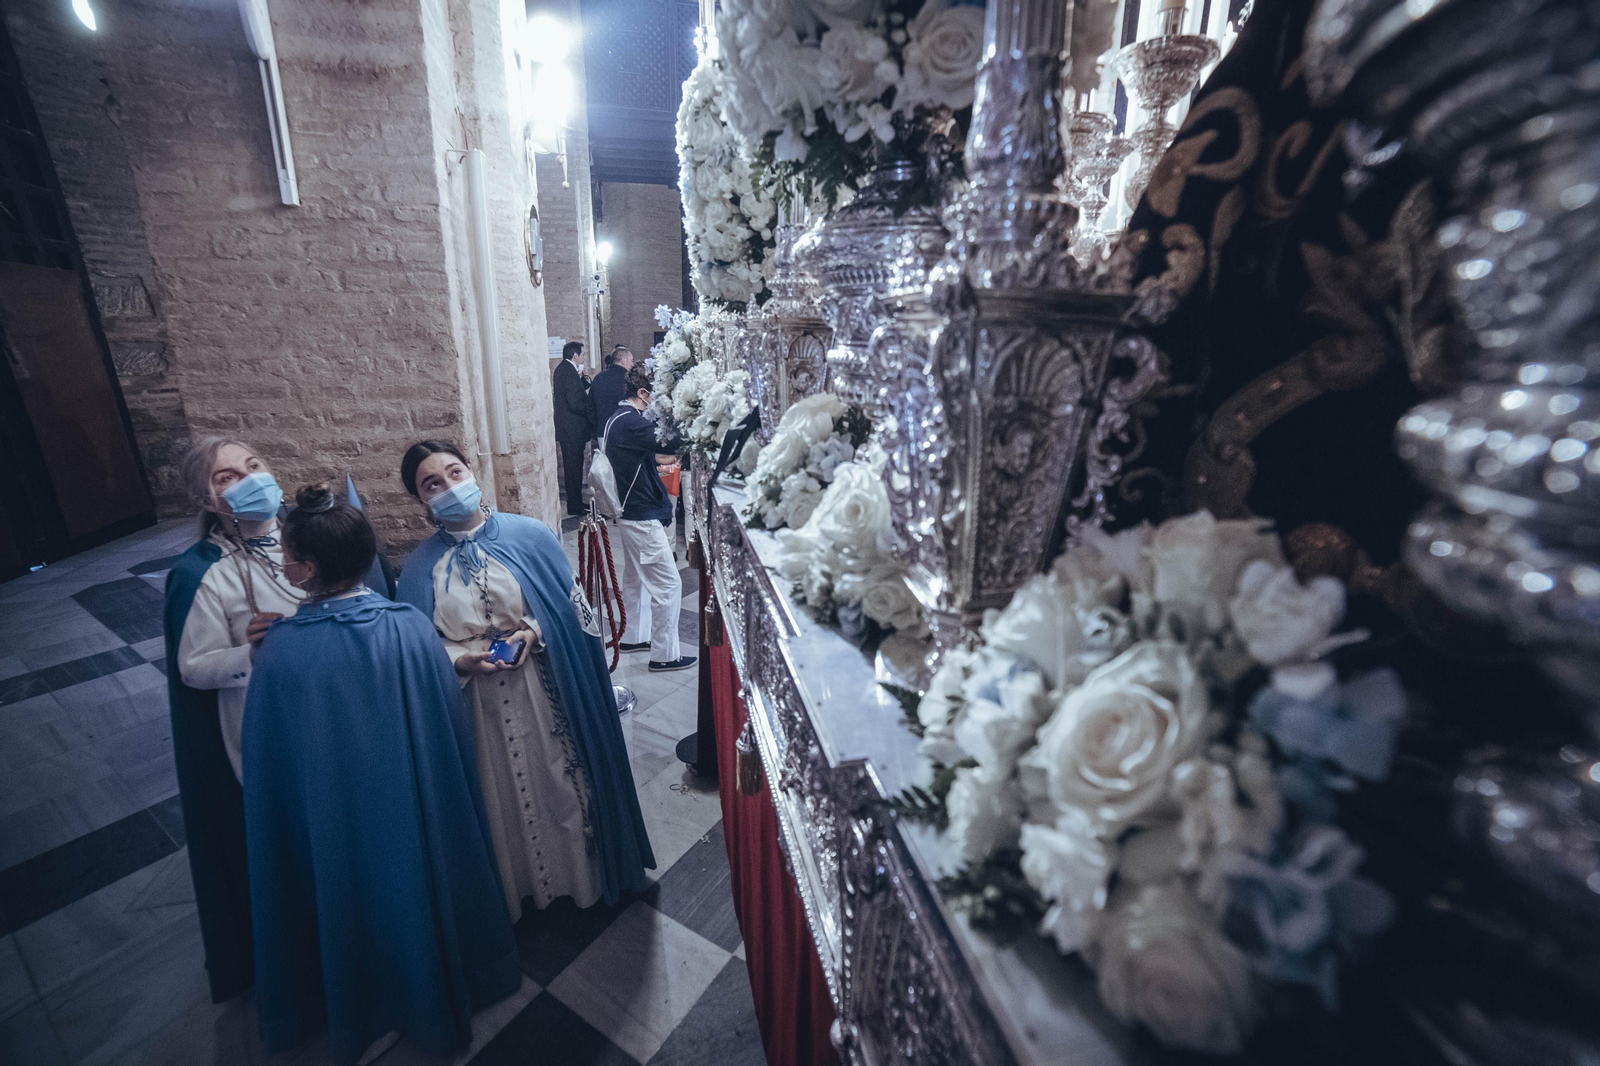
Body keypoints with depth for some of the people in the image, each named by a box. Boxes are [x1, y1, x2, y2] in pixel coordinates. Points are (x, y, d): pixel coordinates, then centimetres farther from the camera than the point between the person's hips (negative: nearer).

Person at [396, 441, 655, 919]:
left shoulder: (529, 535, -5)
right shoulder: (421, 565, -1)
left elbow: (573, 606, -2)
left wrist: (534, 633, -17)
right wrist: (462, 659, -14)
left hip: (545, 689, -1)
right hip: (476, 702, 1)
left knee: (564, 780, 12)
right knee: (505, 798, 15)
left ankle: (583, 873, 38)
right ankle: (523, 885, 41)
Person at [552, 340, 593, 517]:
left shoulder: (561, 370, 12)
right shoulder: (570, 373, -19)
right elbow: (576, 404, -23)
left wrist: (582, 378, 6)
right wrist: (592, 407, -10)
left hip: (565, 428, 10)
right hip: (573, 429, -10)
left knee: (572, 467, 16)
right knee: (574, 467, -2)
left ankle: (575, 503, 25)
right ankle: (575, 506, 5)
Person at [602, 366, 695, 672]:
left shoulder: (618, 419, 11)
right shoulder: (631, 422, -22)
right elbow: (670, 442, -33)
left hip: (629, 512, 11)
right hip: (643, 517, -11)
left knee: (636, 577, 22)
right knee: (667, 584, -4)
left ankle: (633, 636, 36)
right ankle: (664, 654, 6)